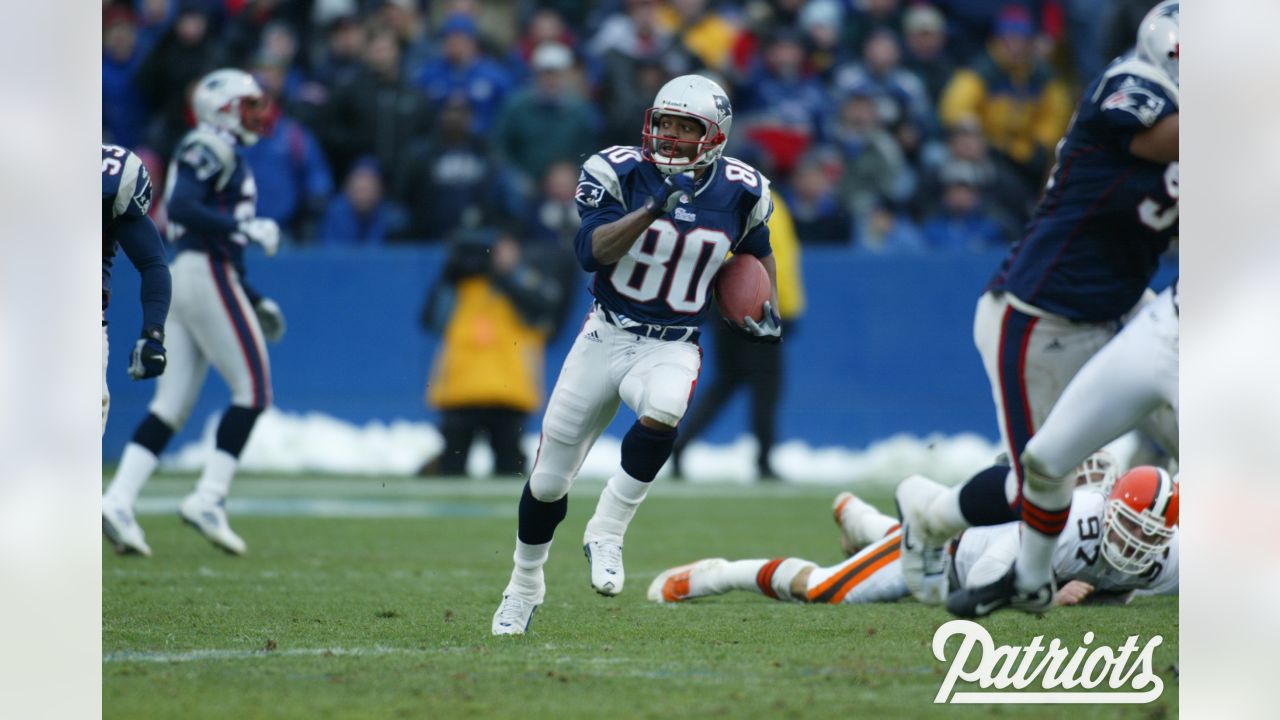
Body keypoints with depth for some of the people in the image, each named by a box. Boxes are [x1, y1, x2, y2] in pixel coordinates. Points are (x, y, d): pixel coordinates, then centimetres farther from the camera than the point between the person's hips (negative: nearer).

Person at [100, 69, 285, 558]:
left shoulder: (222, 153, 22)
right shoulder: (211, 148, -7)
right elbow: (181, 208, -21)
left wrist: (256, 302, 24)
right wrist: (247, 230, -18)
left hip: (182, 278, 9)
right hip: (207, 275, -9)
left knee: (172, 402, 5)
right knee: (252, 389, -5)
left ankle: (118, 500, -3)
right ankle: (208, 499, -10)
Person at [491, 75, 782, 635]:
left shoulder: (739, 193, -2)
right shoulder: (622, 173, -9)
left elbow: (757, 251, 19)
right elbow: (591, 252, -21)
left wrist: (766, 307, 2)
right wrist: (653, 208, -32)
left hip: (672, 348, 0)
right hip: (606, 335, 0)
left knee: (661, 413, -37)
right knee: (550, 479, 6)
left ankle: (605, 535, -20)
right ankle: (524, 586, 31)